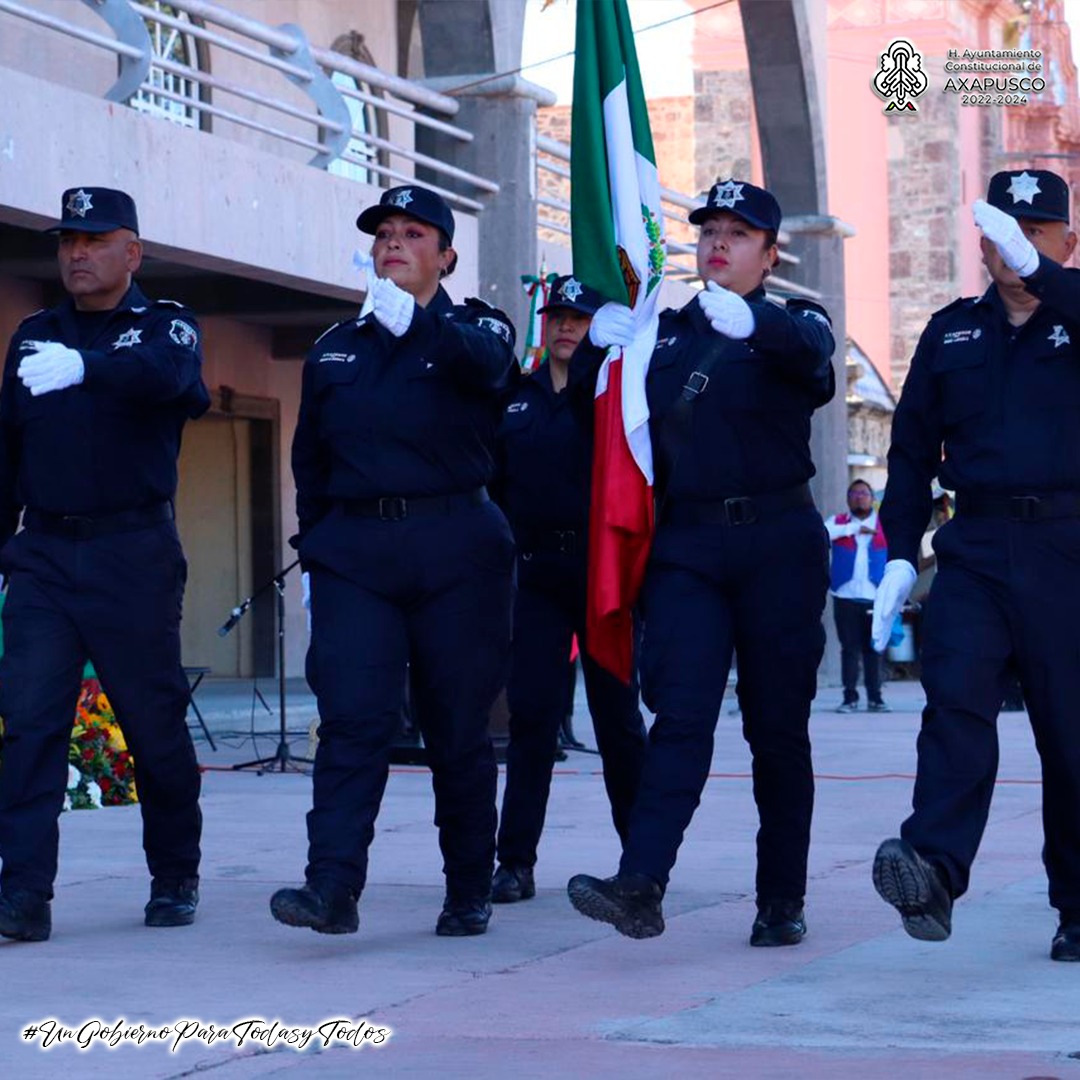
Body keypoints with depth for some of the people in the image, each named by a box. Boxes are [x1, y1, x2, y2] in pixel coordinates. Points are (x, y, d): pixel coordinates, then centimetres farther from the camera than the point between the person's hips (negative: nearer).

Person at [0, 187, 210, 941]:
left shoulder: (164, 327, 3)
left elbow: (165, 376, -22)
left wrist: (82, 365, -40)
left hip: (134, 558, -3)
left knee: (156, 722, 3)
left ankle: (175, 878, 19)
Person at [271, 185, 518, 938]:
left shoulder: (474, 331, 6)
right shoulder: (336, 349, 18)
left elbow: (487, 363, -20)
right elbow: (310, 458, 24)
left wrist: (418, 318, -37)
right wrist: (318, 539, 14)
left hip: (455, 552, -2)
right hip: (354, 550, 2)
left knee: (459, 727, 3)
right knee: (354, 718, -12)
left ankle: (470, 893, 13)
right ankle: (332, 886, -20)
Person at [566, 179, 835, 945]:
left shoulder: (793, 326, 4)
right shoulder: (665, 333, 16)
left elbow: (811, 350, -20)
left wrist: (749, 320, -42)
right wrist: (598, 345, -4)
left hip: (778, 544, -2)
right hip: (687, 545, 2)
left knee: (778, 724, 2)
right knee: (681, 715, -12)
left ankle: (783, 901, 11)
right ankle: (641, 885, -23)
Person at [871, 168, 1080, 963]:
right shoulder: (952, 331, 16)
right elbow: (913, 449, 15)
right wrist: (900, 554, 8)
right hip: (976, 547, 2)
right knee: (956, 698, -17)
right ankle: (934, 872, -31)